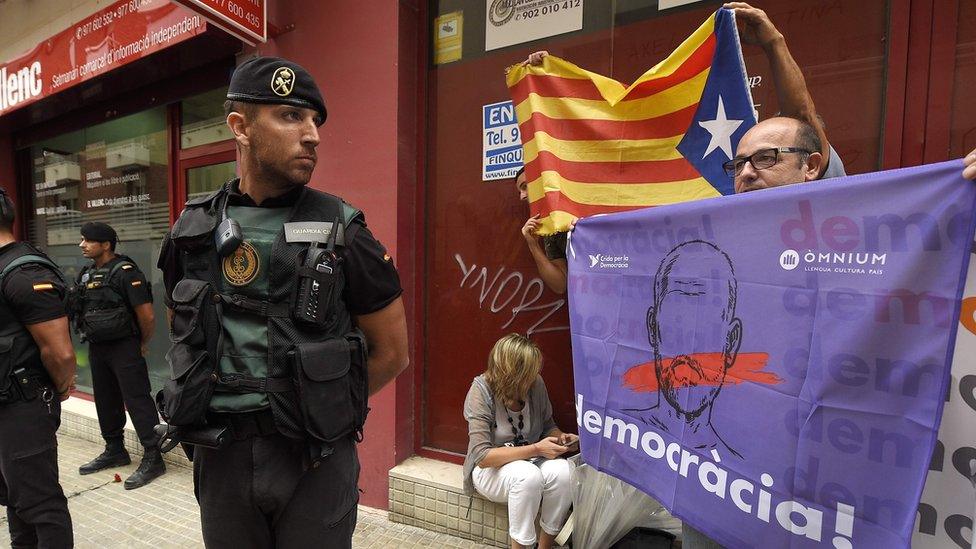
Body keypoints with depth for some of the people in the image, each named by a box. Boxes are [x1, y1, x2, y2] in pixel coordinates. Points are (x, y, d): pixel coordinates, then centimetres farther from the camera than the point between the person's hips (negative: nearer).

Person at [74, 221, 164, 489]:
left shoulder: (125, 272, -17)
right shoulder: (86, 273, 9)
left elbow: (147, 316, -20)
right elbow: (78, 309, 23)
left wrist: (143, 344, -7)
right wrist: (92, 339, 16)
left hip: (124, 348, -9)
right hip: (96, 347, 9)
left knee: (137, 400, -6)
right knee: (105, 401, 18)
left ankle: (153, 459, -1)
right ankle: (115, 451, 34)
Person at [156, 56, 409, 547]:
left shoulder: (340, 230, -9)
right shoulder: (192, 231, 0)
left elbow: (392, 351, -4)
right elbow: (184, 337, 15)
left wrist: (324, 408, 1)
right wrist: (228, 405, 7)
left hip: (317, 461, -2)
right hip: (220, 457, 3)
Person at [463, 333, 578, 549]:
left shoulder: (536, 384, -11)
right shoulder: (481, 392, -23)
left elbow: (548, 425, 8)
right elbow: (482, 456, -26)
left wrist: (561, 437, -15)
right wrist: (536, 449, -29)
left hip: (530, 462, 4)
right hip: (490, 468, -4)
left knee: (564, 471, -27)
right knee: (529, 475, -35)